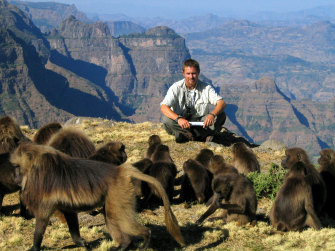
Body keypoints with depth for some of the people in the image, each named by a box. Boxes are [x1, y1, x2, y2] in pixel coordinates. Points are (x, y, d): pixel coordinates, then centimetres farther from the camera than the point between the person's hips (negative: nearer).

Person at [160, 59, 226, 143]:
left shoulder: (206, 88, -6)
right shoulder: (176, 87, -9)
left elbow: (222, 103, -17)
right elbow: (163, 107, -21)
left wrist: (212, 115, -40)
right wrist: (178, 118, -40)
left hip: (201, 122, 1)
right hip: (181, 123, -1)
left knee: (221, 115, -23)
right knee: (166, 119, -32)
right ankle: (203, 136, -26)